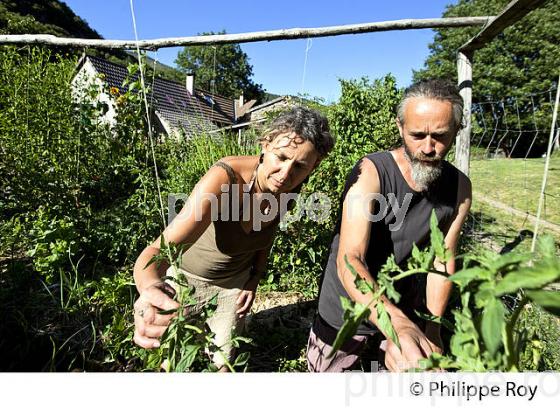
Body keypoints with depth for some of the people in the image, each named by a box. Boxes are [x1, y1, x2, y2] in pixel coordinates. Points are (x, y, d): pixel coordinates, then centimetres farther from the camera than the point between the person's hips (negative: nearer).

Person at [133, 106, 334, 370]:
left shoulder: (291, 190, -19)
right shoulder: (226, 177, -36)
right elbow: (159, 250, -43)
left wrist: (254, 279, -3)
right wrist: (150, 288, -63)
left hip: (236, 280, 4)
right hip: (190, 277, -3)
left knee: (223, 360, 16)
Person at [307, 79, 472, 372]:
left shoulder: (459, 188, -9)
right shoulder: (371, 172, -26)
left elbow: (442, 260, -3)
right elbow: (349, 260, -36)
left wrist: (432, 329, -13)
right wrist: (397, 325, -50)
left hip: (406, 311, 4)